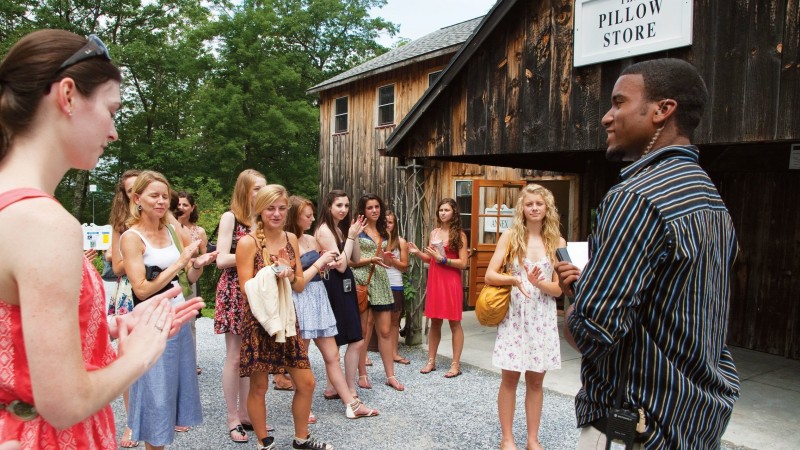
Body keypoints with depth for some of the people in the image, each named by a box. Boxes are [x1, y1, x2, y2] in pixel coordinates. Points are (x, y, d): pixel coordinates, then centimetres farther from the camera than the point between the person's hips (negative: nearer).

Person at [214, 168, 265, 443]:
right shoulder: (230, 217, -5)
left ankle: (246, 414, 20)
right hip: (235, 292, -5)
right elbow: (222, 259, -13)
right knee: (235, 356, 0)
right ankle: (233, 419, 11)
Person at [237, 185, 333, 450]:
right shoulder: (248, 242, -11)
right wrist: (273, 275, -24)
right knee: (259, 386, 6)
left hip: (287, 319, 6)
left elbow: (301, 286, 7)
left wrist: (289, 276, -13)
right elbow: (246, 288, -12)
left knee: (306, 383, 9)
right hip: (258, 321, -5)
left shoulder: (291, 239, 6)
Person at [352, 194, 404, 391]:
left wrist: (385, 258, 3)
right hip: (362, 282, -5)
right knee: (364, 331, 3)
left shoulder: (383, 233, 15)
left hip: (380, 282, 5)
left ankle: (390, 376, 11)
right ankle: (362, 374, 15)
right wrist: (371, 260, -19)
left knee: (385, 331, 5)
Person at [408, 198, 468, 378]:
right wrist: (418, 253, 1)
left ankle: (456, 365, 8)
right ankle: (431, 361, 19)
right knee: (434, 322, 11)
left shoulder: (459, 235, -4)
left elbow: (463, 263, -9)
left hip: (451, 282, -5)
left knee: (454, 323, 1)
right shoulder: (434, 232, 10)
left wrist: (442, 259, -17)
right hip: (434, 280, 5)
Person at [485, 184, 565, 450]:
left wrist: (538, 282, -20)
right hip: (514, 314, -1)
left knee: (536, 380, 10)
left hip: (543, 316, 2)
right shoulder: (510, 236, -1)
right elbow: (489, 276, -6)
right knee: (510, 378, 4)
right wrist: (514, 279, -23)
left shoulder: (557, 242, 2)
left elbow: (558, 289, -1)